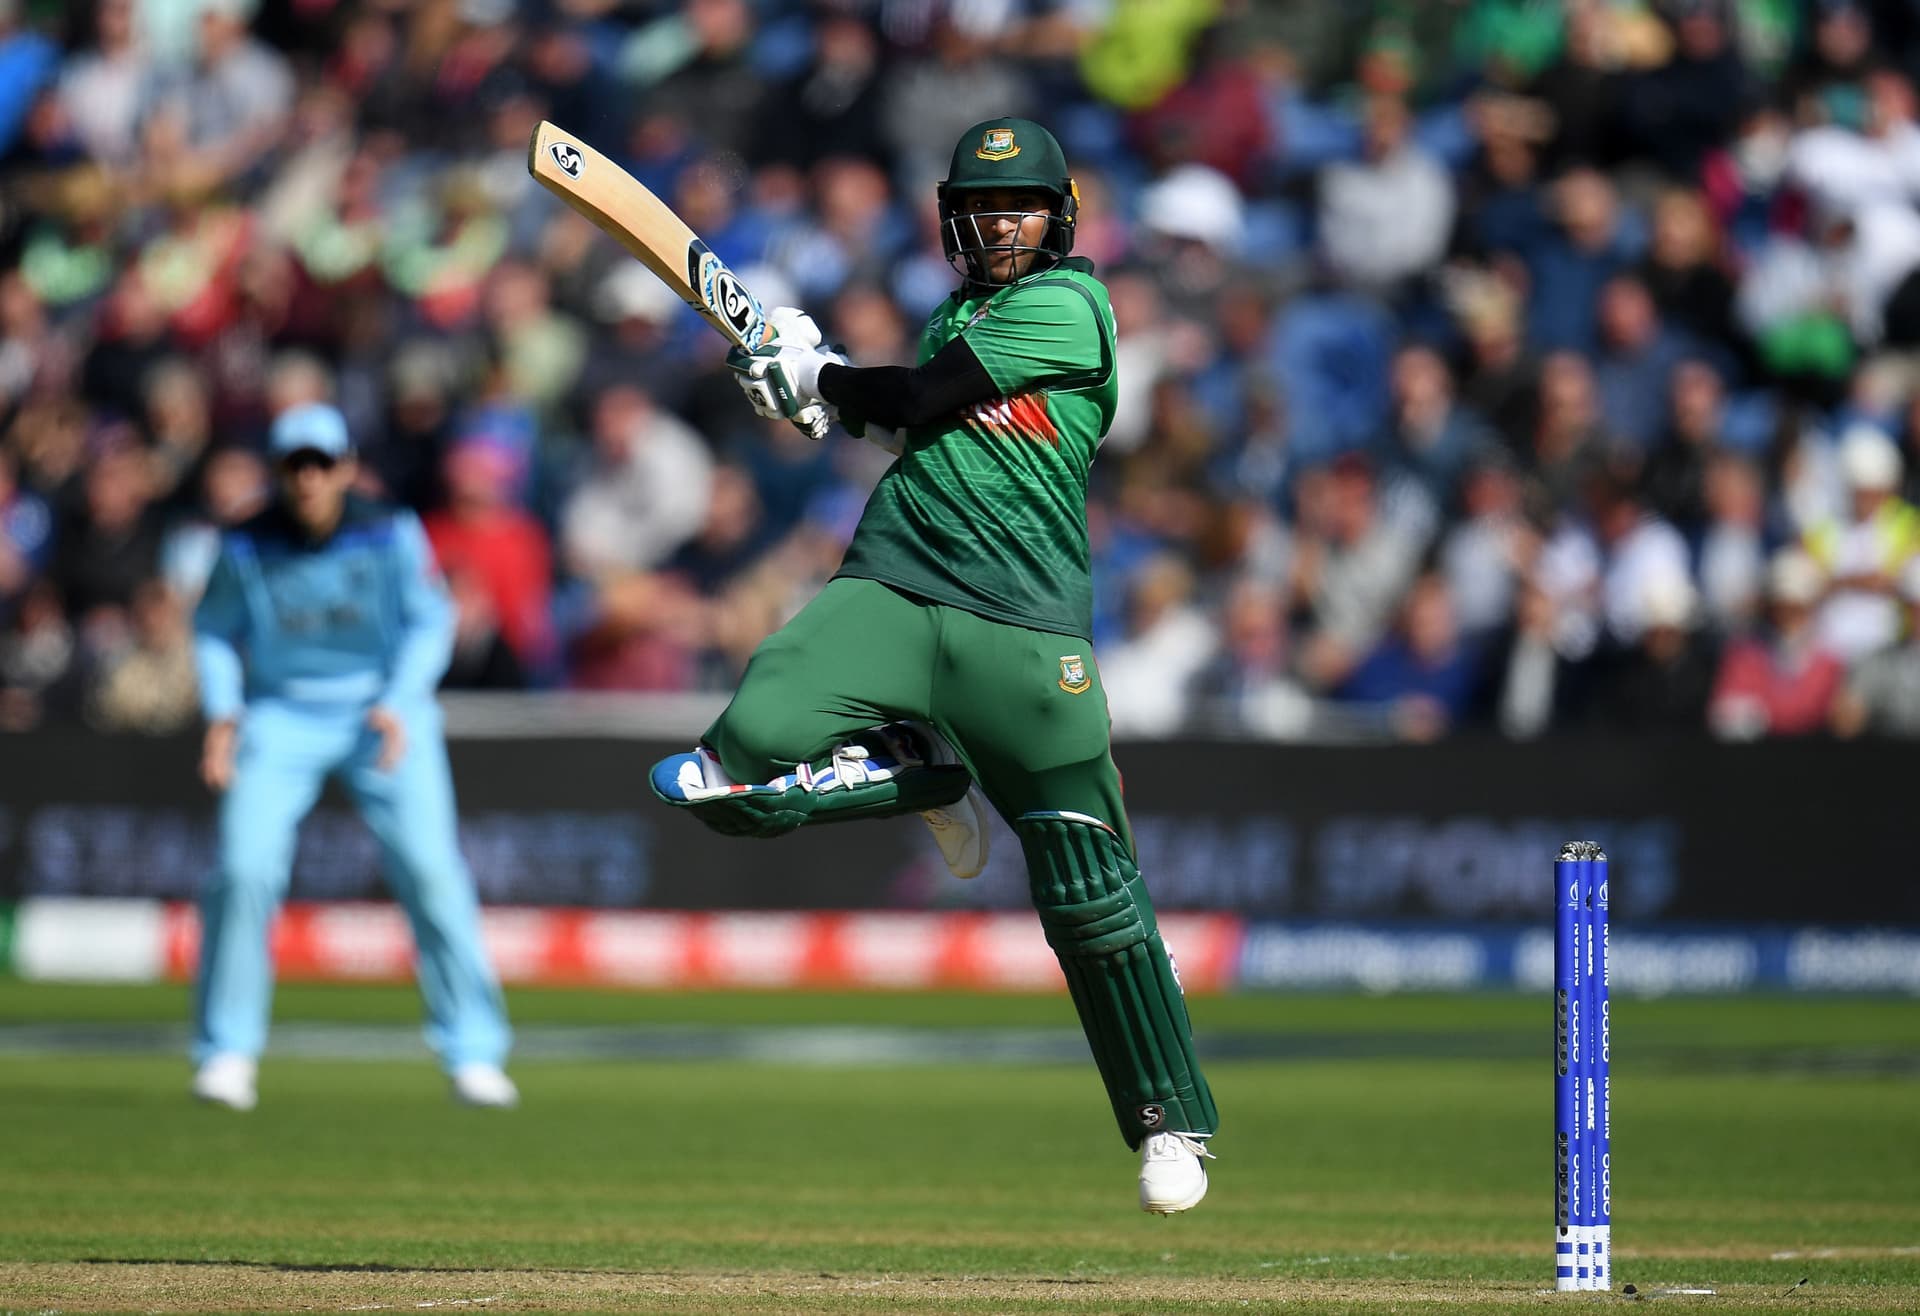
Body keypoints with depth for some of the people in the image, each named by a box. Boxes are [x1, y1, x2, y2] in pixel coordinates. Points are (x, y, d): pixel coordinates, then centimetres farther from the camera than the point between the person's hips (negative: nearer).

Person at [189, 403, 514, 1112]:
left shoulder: (392, 534, -11)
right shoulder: (246, 546, -8)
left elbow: (430, 621, -4)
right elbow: (214, 629, 6)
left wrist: (397, 705, -17)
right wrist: (222, 714, -8)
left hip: (384, 713, -1)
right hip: (280, 717, 1)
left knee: (431, 869, -11)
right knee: (244, 869, -14)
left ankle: (472, 1053, -1)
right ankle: (227, 1051, 1)